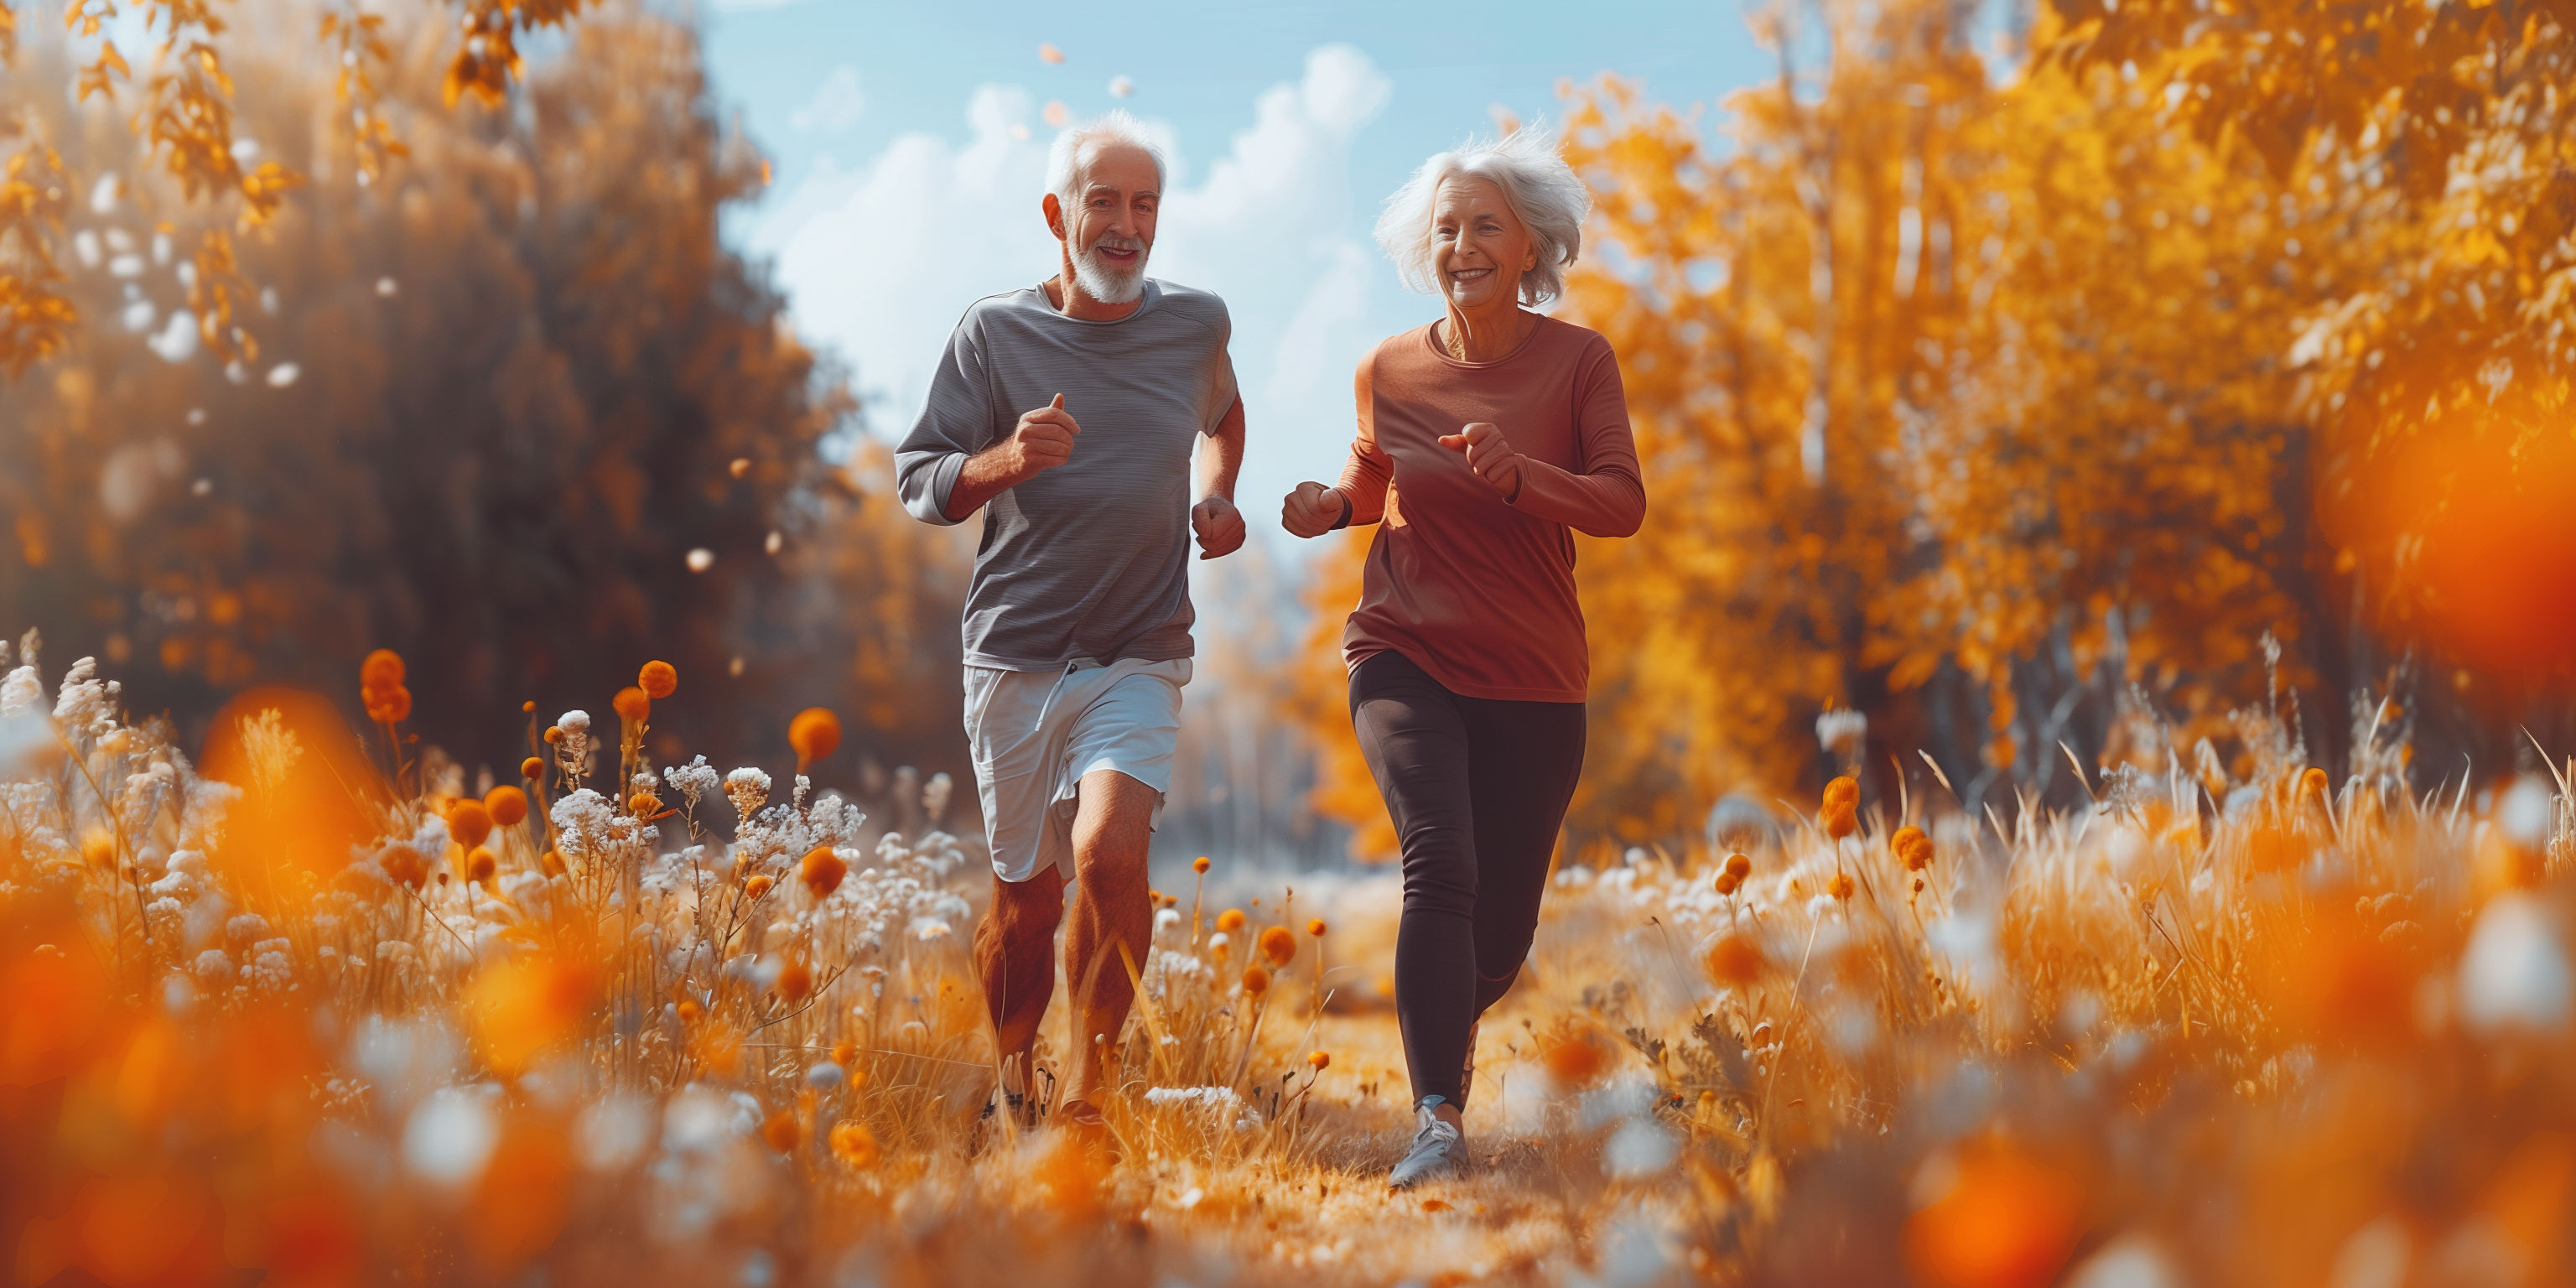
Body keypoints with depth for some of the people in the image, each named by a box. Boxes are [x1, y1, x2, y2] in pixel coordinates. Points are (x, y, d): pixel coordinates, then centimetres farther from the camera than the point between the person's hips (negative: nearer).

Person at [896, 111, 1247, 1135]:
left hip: (1141, 659, 1)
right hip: (1016, 655, 0)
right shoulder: (993, 331, -1)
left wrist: (1218, 498, 11)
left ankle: (1089, 1098, -6)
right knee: (1026, 897, 8)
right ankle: (1008, 1088, 33)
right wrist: (1003, 461, -20)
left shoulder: (1197, 323, 6)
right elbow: (918, 484, -1)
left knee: (1109, 853, -22)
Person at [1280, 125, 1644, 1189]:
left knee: (1504, 924, 7)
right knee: (1441, 868, -25)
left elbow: (1623, 503, -10)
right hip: (1406, 657, 0)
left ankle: (1454, 1017, 42)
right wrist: (1327, 506, -4)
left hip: (1532, 677, 1)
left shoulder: (1576, 360, -3)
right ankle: (1438, 1118, -22)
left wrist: (1516, 475, -27)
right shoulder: (1389, 370, 1)